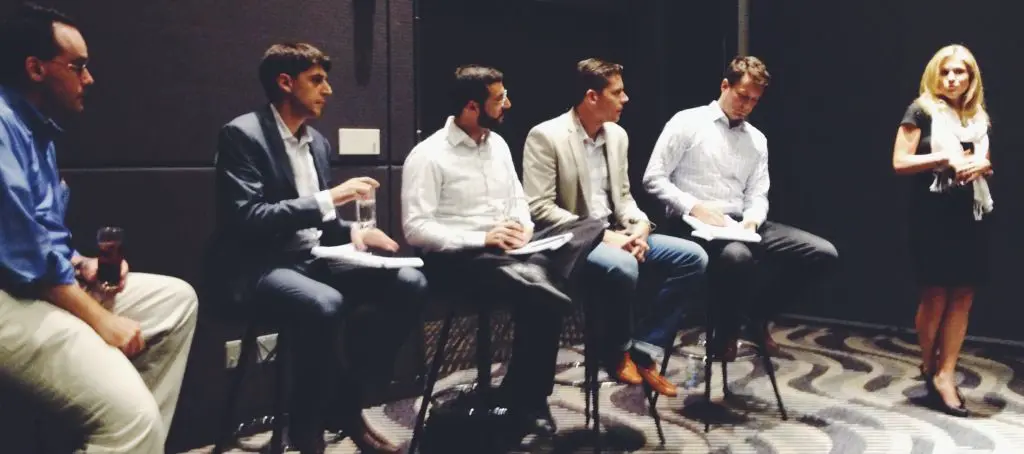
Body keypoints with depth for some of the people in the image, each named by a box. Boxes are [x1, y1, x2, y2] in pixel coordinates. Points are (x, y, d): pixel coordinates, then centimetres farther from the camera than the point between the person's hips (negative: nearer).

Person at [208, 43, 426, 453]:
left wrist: (352, 231, 0)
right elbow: (245, 219, -20)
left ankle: (345, 402, 1)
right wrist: (328, 199, -21)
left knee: (410, 284, -11)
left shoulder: (317, 141, 15)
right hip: (259, 268, -7)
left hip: (312, 259, 8)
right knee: (325, 304, -38)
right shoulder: (242, 134, -9)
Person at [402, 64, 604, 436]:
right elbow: (415, 229, -14)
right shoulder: (428, 155, -8)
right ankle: (525, 397, -7)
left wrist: (524, 227, -4)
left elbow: (518, 200, 19)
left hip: (511, 250, 8)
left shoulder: (498, 144, 14)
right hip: (458, 257, -8)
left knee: (589, 229, -16)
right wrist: (482, 239, -21)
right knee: (541, 294, -34)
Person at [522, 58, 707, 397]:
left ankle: (644, 350, -3)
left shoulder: (617, 135, 10)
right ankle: (618, 351, -7)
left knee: (693, 257, -7)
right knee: (623, 267, -36)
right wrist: (600, 234, -21)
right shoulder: (545, 137, -12)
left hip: (614, 234, 8)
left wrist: (641, 226, -6)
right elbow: (539, 208, -17)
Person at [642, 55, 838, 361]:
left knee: (823, 253, -9)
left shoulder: (757, 140, 16)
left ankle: (756, 312, 9)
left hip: (740, 224, 6)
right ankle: (725, 328, -8)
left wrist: (752, 220, -13)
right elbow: (653, 178, -7)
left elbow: (758, 196, 11)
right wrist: (694, 207, -20)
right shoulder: (687, 123, -1)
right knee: (737, 257, -40)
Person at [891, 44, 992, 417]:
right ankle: (928, 367, 20)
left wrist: (981, 166, -2)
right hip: (933, 213, -5)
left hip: (971, 213, 6)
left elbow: (986, 163, 22)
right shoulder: (922, 111, -3)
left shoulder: (979, 118, 13)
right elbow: (900, 162, -10)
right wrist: (947, 158, -17)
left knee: (962, 295, 1)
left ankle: (945, 374, 7)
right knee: (935, 294, 1)